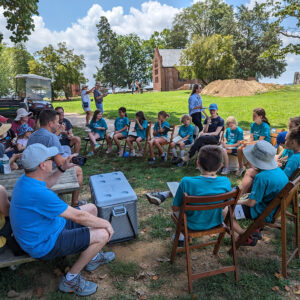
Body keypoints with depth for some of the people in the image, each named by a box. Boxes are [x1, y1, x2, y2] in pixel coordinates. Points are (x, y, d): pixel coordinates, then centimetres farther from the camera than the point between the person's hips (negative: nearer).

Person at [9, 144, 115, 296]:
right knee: (102, 234, -16)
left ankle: (92, 258, 27)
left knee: (91, 208, 13)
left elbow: (46, 183, 21)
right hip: (45, 244, -10)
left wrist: (62, 168, 11)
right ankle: (70, 279, 4)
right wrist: (105, 224, -15)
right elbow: (77, 216, -28)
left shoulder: (24, 179, -5)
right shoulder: (38, 193, -35)